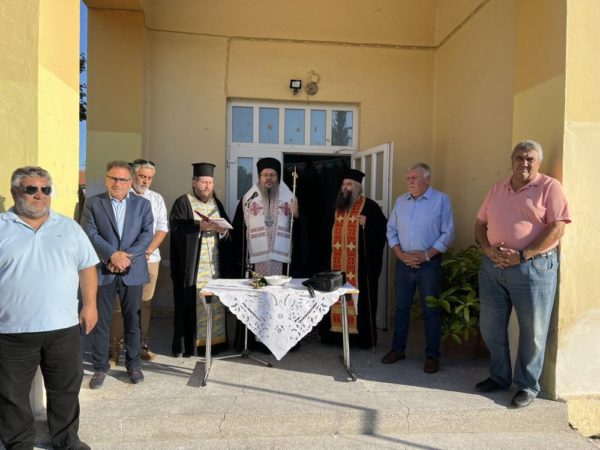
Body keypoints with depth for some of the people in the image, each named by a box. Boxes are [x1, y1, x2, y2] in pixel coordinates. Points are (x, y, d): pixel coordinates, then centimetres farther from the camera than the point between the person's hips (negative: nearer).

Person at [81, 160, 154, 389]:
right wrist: (113, 255, -17)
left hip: (133, 271, 1)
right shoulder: (93, 203, 5)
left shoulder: (142, 204, 7)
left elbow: (147, 235, -2)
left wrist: (126, 257, -13)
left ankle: (133, 364, 23)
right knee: (100, 321, 5)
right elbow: (90, 234, -5)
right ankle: (100, 367, 18)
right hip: (102, 271, -1)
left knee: (133, 319, 9)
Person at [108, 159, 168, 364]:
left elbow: (162, 228, 8)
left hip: (150, 258, 4)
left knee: (145, 303, 8)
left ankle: (142, 346, 17)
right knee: (118, 304, -3)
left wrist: (149, 250, -5)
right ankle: (114, 349, 5)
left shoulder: (157, 199, 14)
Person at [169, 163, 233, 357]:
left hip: (215, 264, 4)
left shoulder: (216, 203, 16)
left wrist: (222, 229, -8)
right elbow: (177, 227, -14)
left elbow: (228, 228, 13)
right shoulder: (182, 202, 0)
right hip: (191, 265, -4)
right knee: (189, 302, -3)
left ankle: (213, 340, 13)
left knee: (214, 302, 3)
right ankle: (185, 344, 6)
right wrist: (201, 226, -22)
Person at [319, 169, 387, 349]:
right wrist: (325, 258, 12)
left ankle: (363, 336, 11)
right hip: (336, 262, 6)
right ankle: (336, 332, 21)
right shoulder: (336, 207, 14)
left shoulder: (369, 206, -4)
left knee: (360, 298, 0)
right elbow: (327, 234, 17)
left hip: (361, 262, -5)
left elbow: (383, 228, -6)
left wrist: (366, 224, -22)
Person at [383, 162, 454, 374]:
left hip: (429, 262, -4)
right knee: (402, 307, 11)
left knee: (431, 310, 3)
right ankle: (398, 349, 23)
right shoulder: (400, 201, 8)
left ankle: (432, 355, 15)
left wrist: (427, 255, -13)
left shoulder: (441, 200, -4)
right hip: (404, 262, 4)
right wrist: (400, 254, -5)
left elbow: (448, 233, -6)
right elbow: (391, 230, 9)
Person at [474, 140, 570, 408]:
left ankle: (527, 385, 23)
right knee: (491, 326, 13)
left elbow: (557, 228, -12)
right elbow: (480, 223, 14)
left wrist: (522, 255, -17)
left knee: (532, 331, 6)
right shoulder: (497, 189, 13)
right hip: (493, 265, 5)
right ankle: (499, 377, 32)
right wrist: (488, 249, -5)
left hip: (533, 266, -5)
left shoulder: (549, 187, -3)